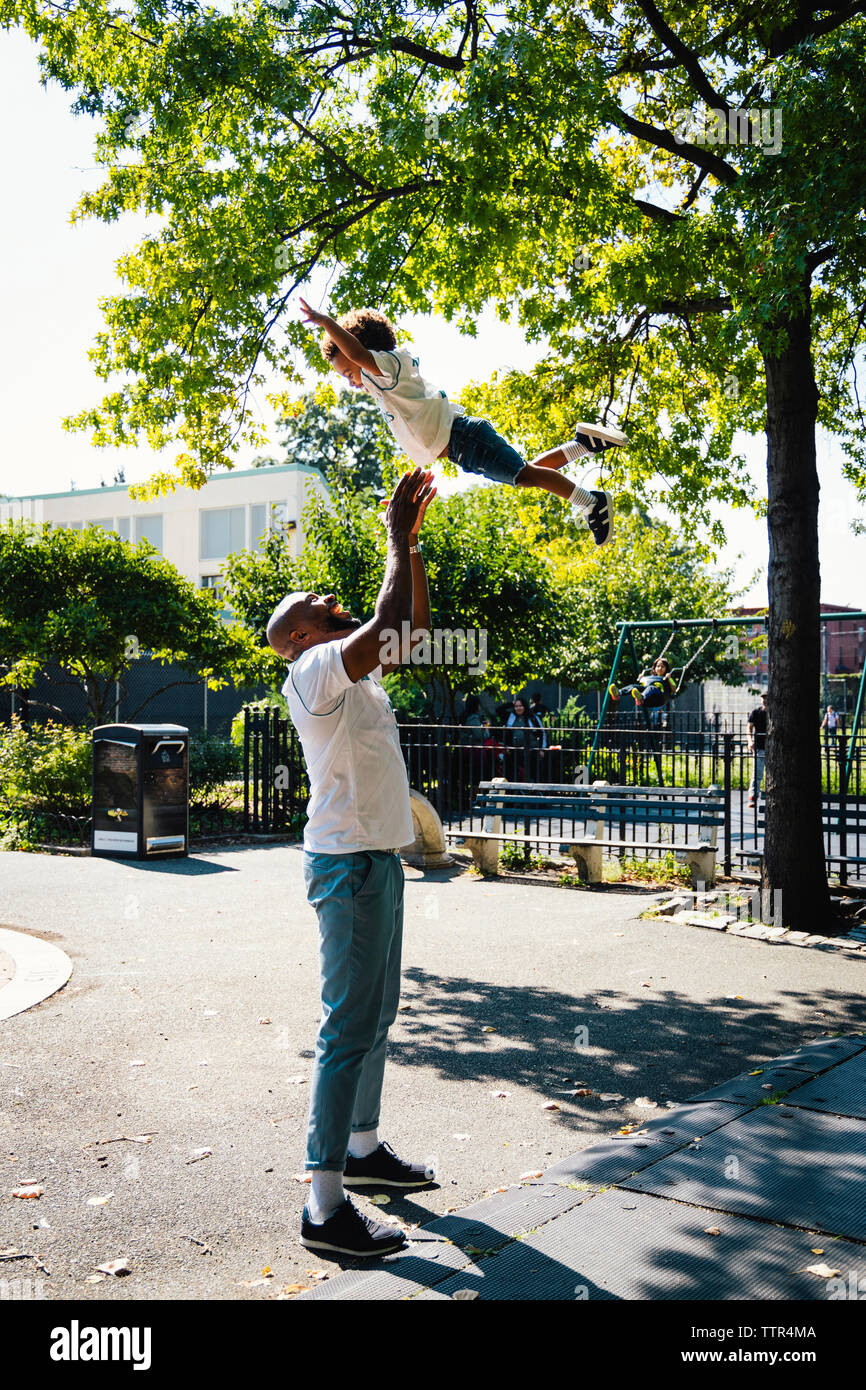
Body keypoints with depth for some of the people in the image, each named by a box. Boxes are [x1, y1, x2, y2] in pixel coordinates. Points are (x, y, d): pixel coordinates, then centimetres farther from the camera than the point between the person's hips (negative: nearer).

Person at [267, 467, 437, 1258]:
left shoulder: (356, 668, 15)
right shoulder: (312, 672, -13)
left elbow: (414, 622, 20)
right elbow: (387, 621, -26)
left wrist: (412, 541, 12)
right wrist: (396, 537, -15)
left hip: (377, 859, 10)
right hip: (349, 863, -10)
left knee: (377, 1014, 18)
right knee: (350, 1027, -11)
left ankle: (364, 1148, 32)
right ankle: (325, 1205, -7)